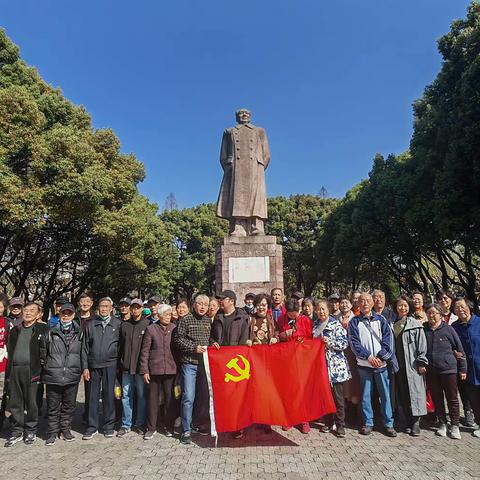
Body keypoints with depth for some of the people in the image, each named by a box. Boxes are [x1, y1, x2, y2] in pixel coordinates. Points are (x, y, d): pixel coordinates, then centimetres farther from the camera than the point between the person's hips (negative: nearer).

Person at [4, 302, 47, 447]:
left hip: (32, 370, -5)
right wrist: (8, 373, 11)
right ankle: (17, 432, 24)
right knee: (15, 403, 10)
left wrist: (41, 370, -11)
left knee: (31, 402, 4)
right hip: (14, 370, 5)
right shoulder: (14, 330, 16)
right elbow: (9, 352, 18)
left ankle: (30, 431, 20)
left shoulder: (43, 329, -2)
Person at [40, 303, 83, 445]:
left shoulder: (79, 333, 3)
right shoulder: (50, 333, 1)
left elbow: (83, 352, 10)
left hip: (72, 377, 1)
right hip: (53, 377, -1)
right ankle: (52, 432, 24)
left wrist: (81, 369, 6)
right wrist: (45, 368, 5)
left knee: (69, 405, 12)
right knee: (53, 407, 9)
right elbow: (42, 352, 8)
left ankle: (65, 429, 29)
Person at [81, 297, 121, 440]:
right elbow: (85, 347, 7)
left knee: (109, 395, 6)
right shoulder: (91, 325, 5)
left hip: (110, 365, -1)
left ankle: (109, 425, 19)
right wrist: (85, 367, 1)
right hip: (94, 365, 2)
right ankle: (92, 426, 21)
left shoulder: (118, 324, -1)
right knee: (93, 396, 7)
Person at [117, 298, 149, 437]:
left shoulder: (148, 324, -3)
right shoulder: (124, 325, 8)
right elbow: (120, 345, 12)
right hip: (126, 367, 3)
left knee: (142, 395, 7)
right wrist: (120, 362, 6)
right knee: (126, 395, 10)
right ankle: (126, 425, 22)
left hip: (141, 366, -3)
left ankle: (140, 423, 21)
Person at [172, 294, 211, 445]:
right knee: (188, 398, -4)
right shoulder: (185, 319, -3)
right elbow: (178, 339, -7)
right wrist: (194, 348, -14)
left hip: (205, 363, 4)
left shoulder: (209, 321, 10)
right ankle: (186, 431, 8)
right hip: (189, 363, -4)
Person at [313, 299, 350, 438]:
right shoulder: (314, 325, 11)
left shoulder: (336, 324, -4)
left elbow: (344, 343, -10)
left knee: (338, 396, 0)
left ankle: (340, 425, 11)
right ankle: (329, 422, 24)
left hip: (336, 365, -5)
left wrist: (330, 342, -22)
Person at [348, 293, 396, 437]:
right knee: (366, 395, 6)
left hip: (381, 362, 1)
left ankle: (388, 423, 18)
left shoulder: (381, 319, 7)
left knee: (385, 394, 5)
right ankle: (368, 423, 18)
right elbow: (354, 342, -4)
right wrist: (368, 356, -13)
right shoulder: (354, 322, 2)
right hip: (364, 364, -1)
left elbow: (388, 339, 1)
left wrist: (381, 357, -10)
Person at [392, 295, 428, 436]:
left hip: (413, 365, -3)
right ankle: (408, 422, 19)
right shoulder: (392, 324, 8)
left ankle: (416, 422, 9)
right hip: (399, 365, 4)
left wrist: (421, 362, -10)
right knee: (403, 395, 8)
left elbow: (422, 345, -5)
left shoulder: (416, 324, -2)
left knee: (415, 392, -1)